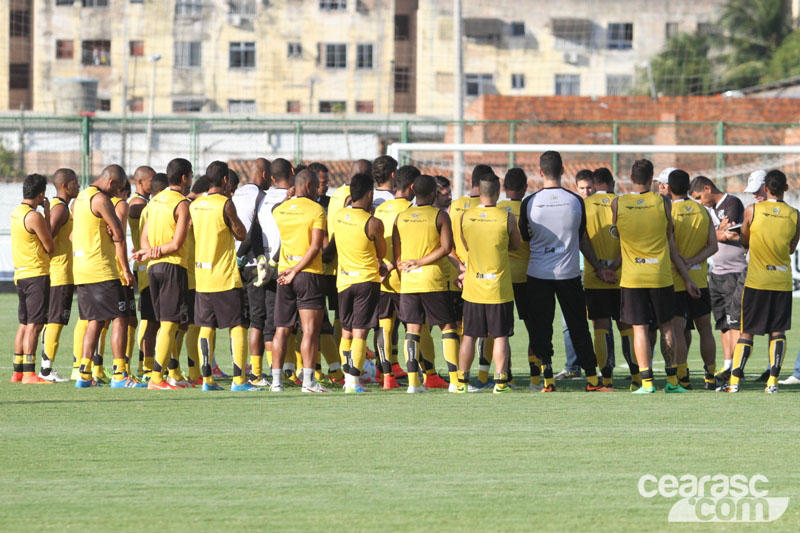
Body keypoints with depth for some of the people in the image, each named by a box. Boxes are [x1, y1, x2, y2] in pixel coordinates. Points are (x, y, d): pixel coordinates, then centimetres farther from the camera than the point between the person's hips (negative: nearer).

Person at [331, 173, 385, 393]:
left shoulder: (339, 216, 2)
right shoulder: (373, 223, -15)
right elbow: (381, 253, -1)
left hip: (344, 280, 5)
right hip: (366, 280, -5)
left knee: (346, 332, 14)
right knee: (360, 332, -4)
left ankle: (348, 378, 16)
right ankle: (353, 381, -8)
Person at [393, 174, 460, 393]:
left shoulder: (401, 217, 7)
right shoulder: (440, 216, -5)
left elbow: (396, 252, 8)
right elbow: (446, 247, -14)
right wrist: (422, 262, -10)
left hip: (408, 282, 4)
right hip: (434, 282, -4)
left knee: (412, 330, 6)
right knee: (448, 326, 5)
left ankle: (413, 381, -2)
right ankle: (455, 379, -1)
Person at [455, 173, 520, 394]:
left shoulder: (465, 216, -4)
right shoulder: (507, 218, -11)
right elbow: (515, 245, 4)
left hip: (473, 287, 2)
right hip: (500, 289, -2)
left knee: (469, 336, 11)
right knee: (501, 336, 4)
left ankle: (462, 381, 12)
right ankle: (500, 381, 0)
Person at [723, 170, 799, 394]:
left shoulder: (753, 210, -7)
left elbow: (744, 241, 8)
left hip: (756, 280, -1)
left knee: (746, 331, 3)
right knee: (778, 331, 7)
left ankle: (734, 381, -2)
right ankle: (773, 380, -2)